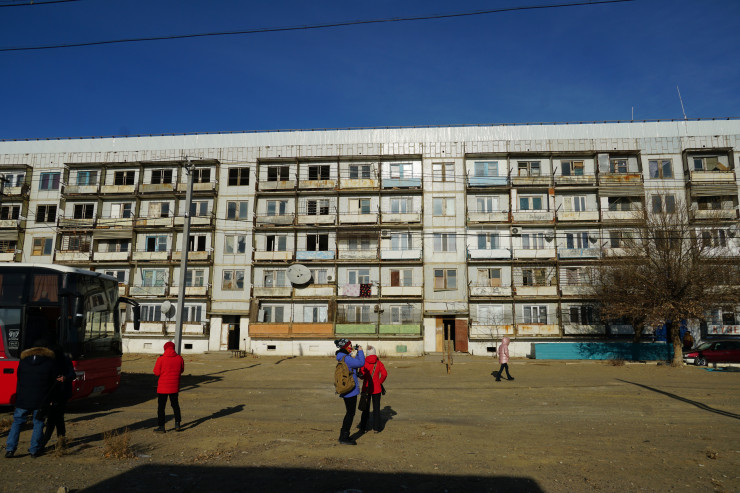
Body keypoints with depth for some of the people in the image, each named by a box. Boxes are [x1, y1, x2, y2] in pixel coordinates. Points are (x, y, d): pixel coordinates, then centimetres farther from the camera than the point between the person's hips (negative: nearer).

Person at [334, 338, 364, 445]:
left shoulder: (343, 357, 12)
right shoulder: (346, 358, -20)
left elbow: (355, 363, 20)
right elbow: (361, 363, -21)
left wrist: (357, 352, 12)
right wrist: (360, 351, -8)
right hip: (350, 390, -10)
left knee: (350, 413, 19)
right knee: (350, 413, -1)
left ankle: (343, 436, 27)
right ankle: (344, 438, 6)